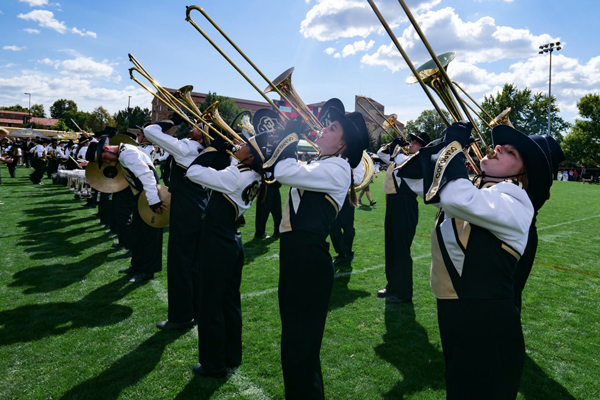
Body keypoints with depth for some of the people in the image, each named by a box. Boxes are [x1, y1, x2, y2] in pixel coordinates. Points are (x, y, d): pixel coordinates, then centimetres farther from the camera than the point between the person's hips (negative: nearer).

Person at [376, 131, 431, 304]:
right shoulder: (404, 157, 16)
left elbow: (401, 161, -31)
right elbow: (381, 154, 24)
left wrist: (397, 147, -13)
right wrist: (394, 143, 8)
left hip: (405, 208, -9)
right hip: (393, 205, 9)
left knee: (401, 250, -4)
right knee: (391, 248, 15)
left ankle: (404, 292, 8)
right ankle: (393, 286, 28)